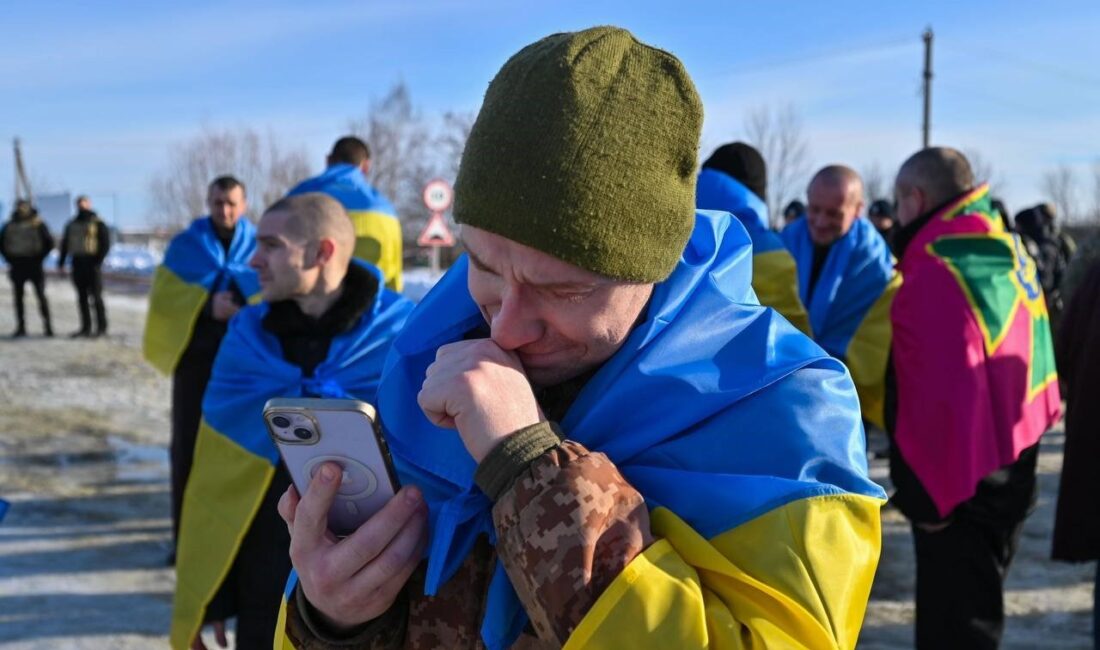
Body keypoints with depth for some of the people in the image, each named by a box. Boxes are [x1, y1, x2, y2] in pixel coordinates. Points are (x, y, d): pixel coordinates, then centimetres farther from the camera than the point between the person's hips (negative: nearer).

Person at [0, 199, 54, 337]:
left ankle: (47, 326, -4)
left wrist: (39, 258, -4)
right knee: (18, 296, 4)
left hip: (34, 265, -3)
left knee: (41, 295, -6)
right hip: (17, 266, 3)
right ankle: (21, 327, 10)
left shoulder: (38, 225, 0)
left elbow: (49, 243, 0)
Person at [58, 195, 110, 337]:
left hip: (92, 264, -5)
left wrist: (98, 260, -16)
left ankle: (101, 327, 0)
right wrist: (61, 262, 10)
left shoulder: (98, 223, 0)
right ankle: (86, 327, 12)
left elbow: (106, 243, -6)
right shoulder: (72, 224, 16)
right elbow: (65, 244, 19)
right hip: (77, 264, 5)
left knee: (96, 296, -5)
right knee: (82, 297, 7)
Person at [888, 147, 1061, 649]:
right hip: (1007, 472, 9)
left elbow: (939, 394, -25)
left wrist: (923, 493, -18)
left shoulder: (935, 270, -22)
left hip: (957, 489, -9)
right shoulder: (1008, 252, 7)